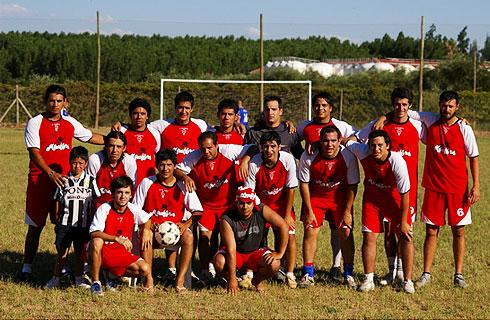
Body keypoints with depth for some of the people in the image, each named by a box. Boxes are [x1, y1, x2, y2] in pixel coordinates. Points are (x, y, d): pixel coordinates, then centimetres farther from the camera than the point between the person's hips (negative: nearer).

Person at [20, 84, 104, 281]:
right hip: (40, 181, -4)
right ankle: (27, 268, 10)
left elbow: (91, 137, 23)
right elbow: (34, 153, -15)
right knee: (35, 226, 2)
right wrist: (50, 173, -28)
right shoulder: (35, 123, -6)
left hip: (63, 180, 4)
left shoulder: (70, 123, 8)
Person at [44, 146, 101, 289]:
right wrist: (57, 221, 6)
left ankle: (79, 277, 21)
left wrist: (93, 222, 2)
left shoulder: (90, 181, 2)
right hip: (65, 223, 0)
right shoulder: (64, 181, 2)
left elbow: (95, 203, 5)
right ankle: (56, 278, 10)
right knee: (62, 251, 2)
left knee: (80, 251, 9)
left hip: (83, 224, 0)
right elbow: (58, 203, 7)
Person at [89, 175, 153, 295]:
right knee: (97, 242, -38)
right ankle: (95, 282, -22)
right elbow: (94, 233, -29)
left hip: (122, 254, 4)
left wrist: (146, 230, -4)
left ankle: (114, 276, 9)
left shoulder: (133, 209, -3)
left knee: (145, 270, -18)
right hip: (103, 253, -4)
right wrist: (117, 239, -40)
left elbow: (147, 219, 19)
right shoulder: (104, 209, -16)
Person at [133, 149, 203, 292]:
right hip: (153, 228, 0)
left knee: (188, 236, -32)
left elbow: (197, 212, 2)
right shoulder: (147, 183, 2)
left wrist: (186, 224, -17)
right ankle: (149, 279, -31)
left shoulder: (183, 186, 2)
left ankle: (180, 280, -29)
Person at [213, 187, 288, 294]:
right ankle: (230, 281, 4)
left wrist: (279, 253, -17)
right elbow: (231, 250, -28)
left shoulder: (262, 211, -18)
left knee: (274, 265, -28)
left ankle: (257, 280, 8)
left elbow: (283, 226, -15)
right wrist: (232, 279, -29)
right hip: (236, 253, -2)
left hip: (255, 251, 2)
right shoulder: (227, 220, -24)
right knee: (219, 263, -33)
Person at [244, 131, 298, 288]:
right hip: (260, 203, 0)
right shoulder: (254, 164, -23)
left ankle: (289, 275, 0)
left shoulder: (288, 160, -21)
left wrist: (287, 216, -9)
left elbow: (291, 189, -12)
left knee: (289, 235, -11)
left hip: (282, 203, 1)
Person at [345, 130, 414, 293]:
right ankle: (368, 280, 11)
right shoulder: (364, 153, -24)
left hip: (395, 198, -3)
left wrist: (403, 222, -19)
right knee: (368, 237, -1)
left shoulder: (397, 162, -32)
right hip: (372, 197, 3)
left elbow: (405, 194, -24)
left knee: (406, 237, -7)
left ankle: (407, 281, 3)